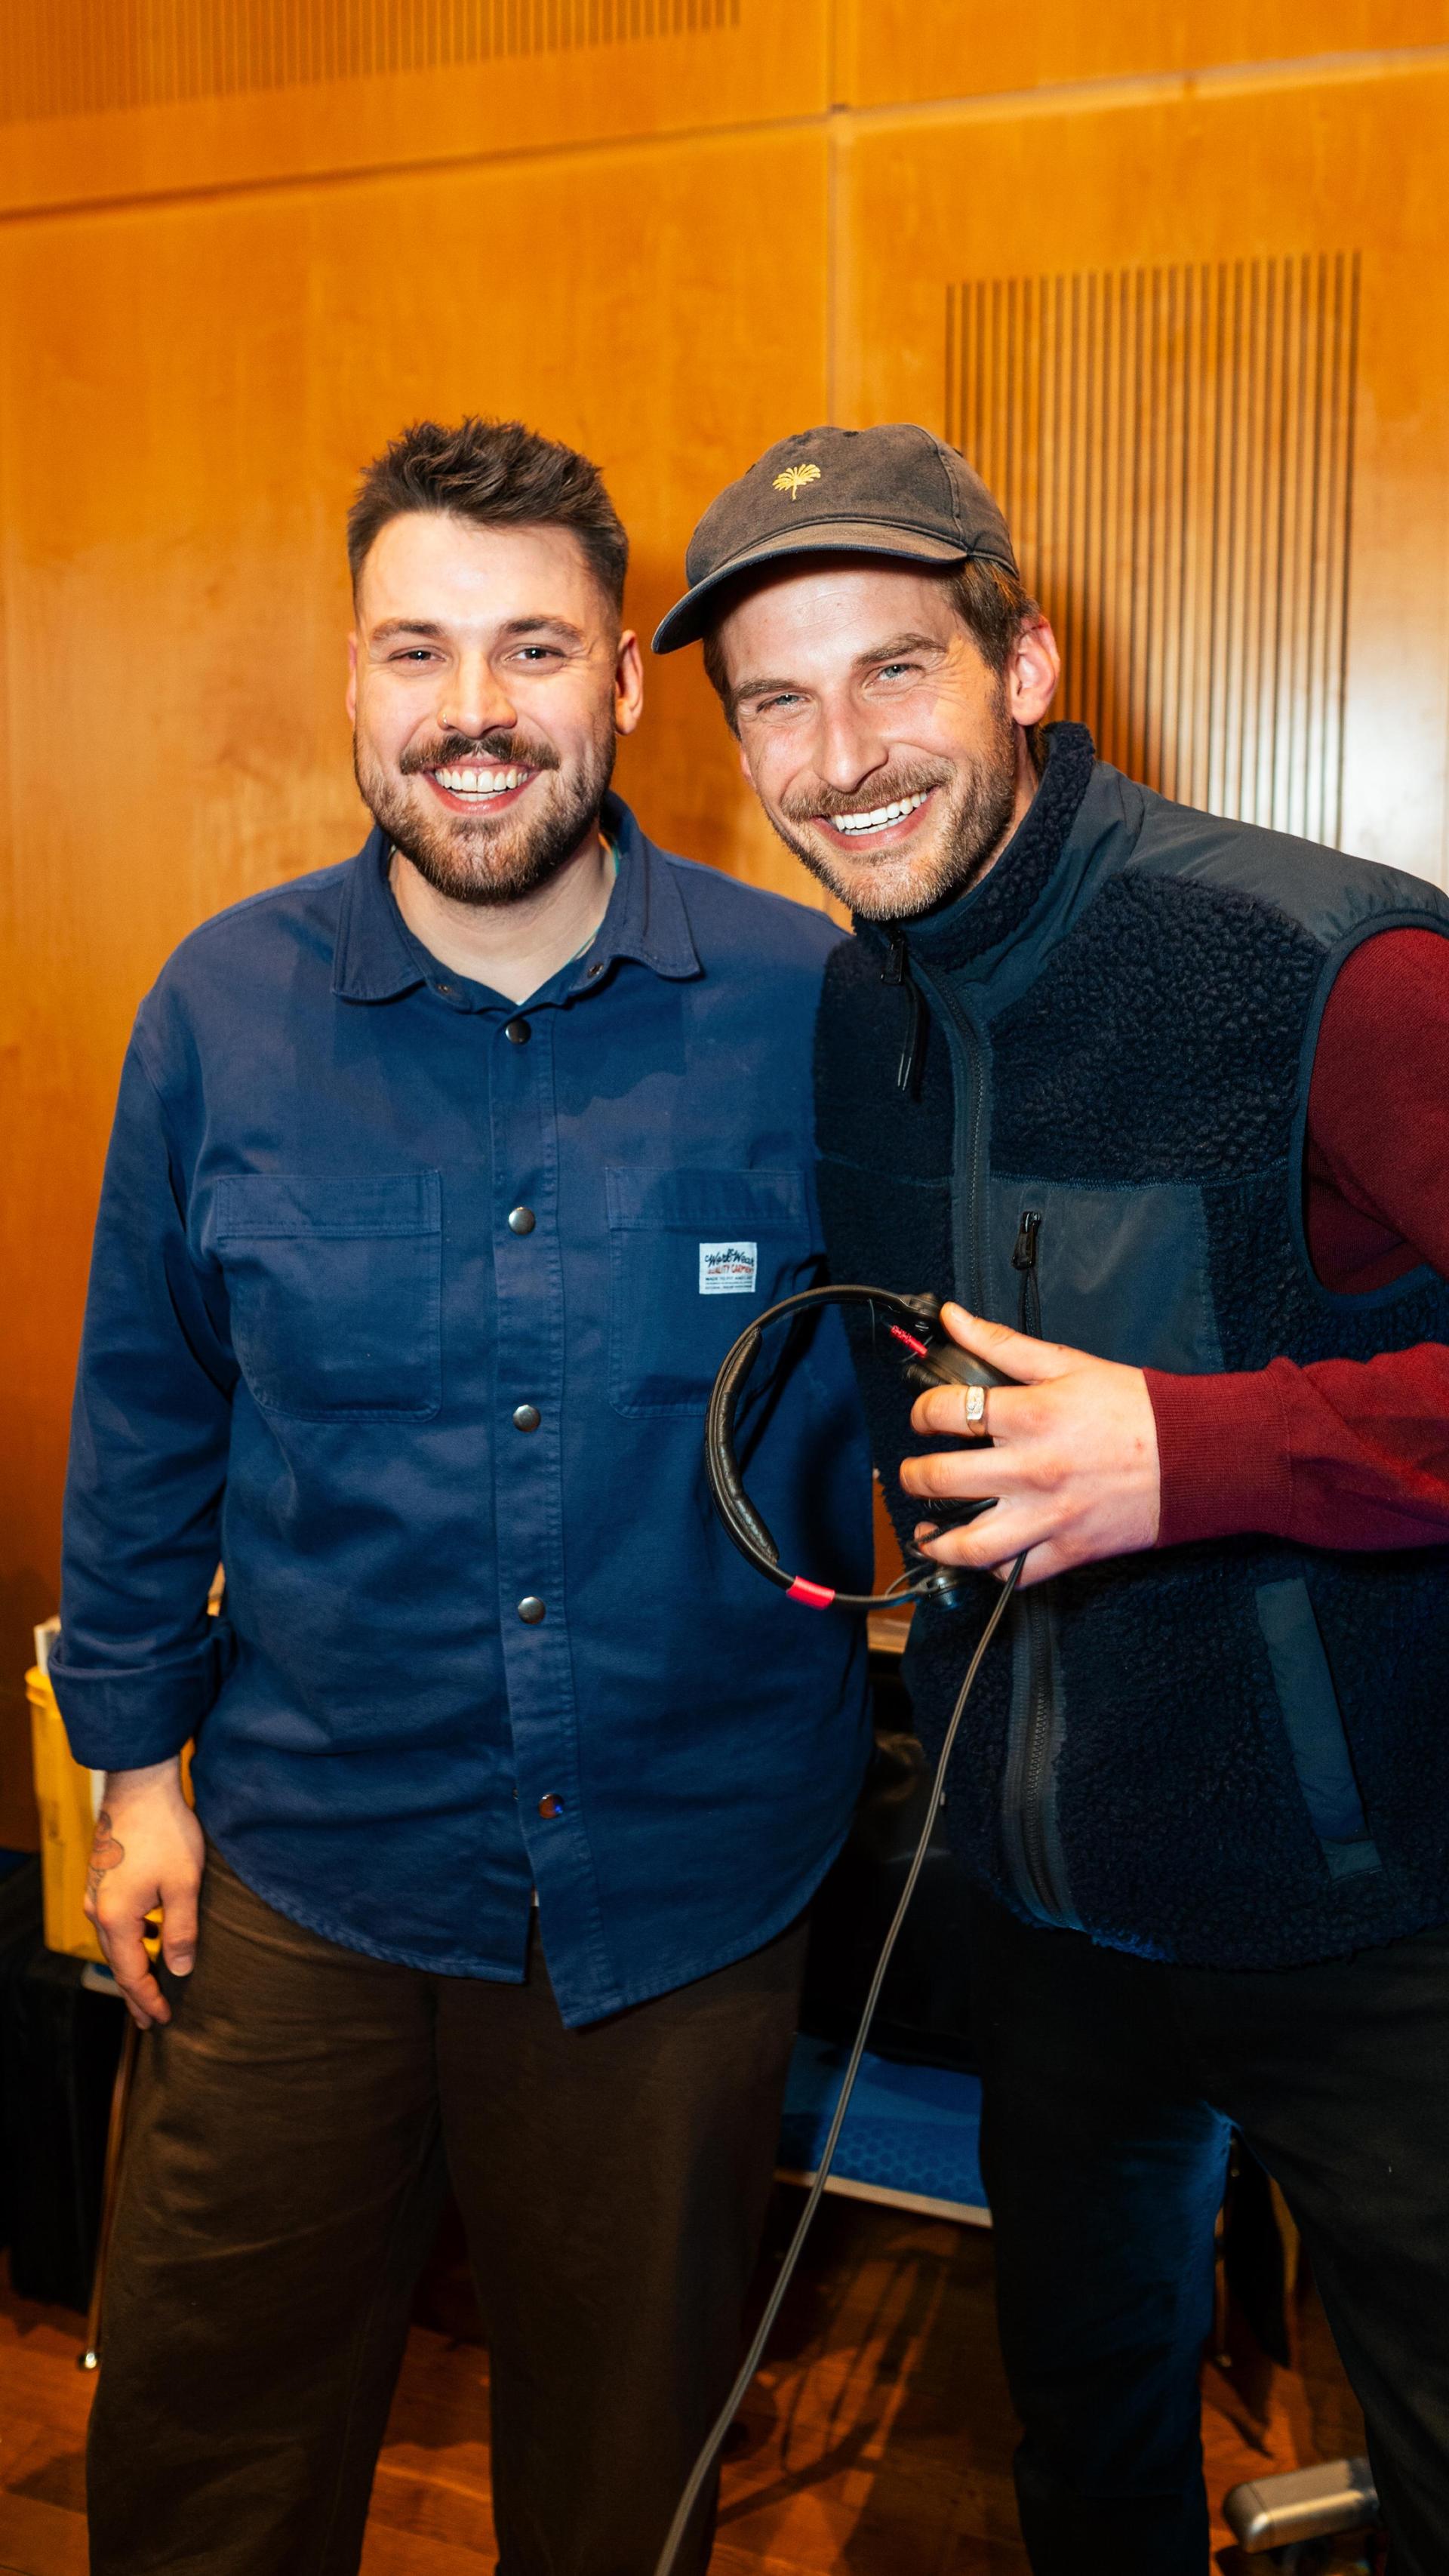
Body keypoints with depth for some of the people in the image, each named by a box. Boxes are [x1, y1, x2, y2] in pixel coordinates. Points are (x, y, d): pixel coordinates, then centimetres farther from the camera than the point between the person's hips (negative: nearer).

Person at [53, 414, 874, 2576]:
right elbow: (147, 1416, 4)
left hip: (686, 1886, 0)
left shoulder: (811, 1005, -10)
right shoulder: (223, 1006, -5)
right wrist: (136, 1758, 6)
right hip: (304, 1864, 1)